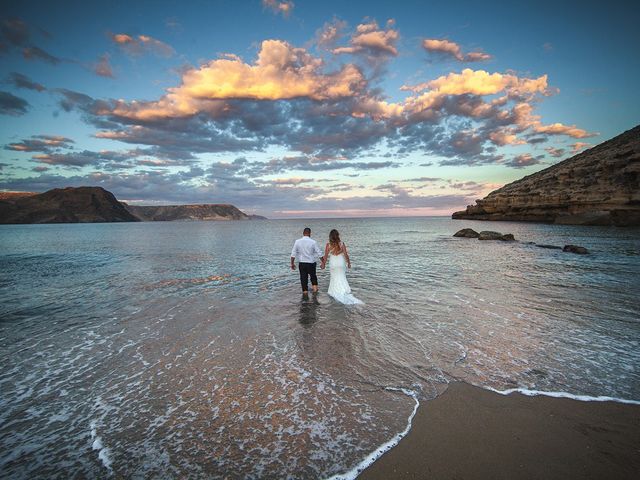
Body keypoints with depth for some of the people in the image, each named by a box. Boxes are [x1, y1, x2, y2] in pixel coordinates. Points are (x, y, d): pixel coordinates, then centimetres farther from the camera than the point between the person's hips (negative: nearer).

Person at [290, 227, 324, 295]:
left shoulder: (297, 241, -4)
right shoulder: (313, 242, -10)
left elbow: (293, 253, -2)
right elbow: (319, 253, -6)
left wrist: (292, 263, 8)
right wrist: (323, 262, 5)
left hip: (301, 263, 1)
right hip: (311, 263, -1)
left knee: (303, 278, 11)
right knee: (313, 276, 21)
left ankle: (305, 291, 17)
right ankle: (315, 288, 13)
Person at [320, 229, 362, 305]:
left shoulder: (328, 245, -10)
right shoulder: (342, 244, -9)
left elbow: (326, 256, -4)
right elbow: (346, 254, -6)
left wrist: (323, 264, 10)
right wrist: (348, 263, 7)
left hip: (333, 264, 0)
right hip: (341, 264, 0)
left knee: (334, 278, 13)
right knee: (342, 278, 7)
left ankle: (334, 292, 16)